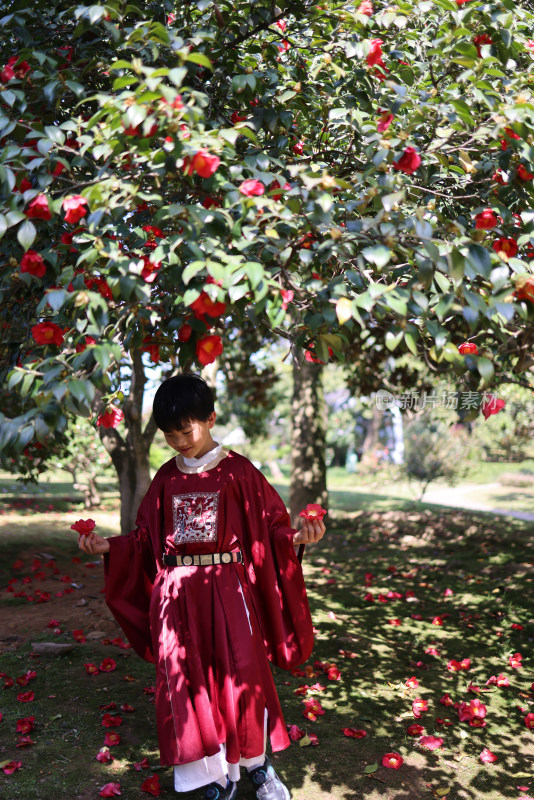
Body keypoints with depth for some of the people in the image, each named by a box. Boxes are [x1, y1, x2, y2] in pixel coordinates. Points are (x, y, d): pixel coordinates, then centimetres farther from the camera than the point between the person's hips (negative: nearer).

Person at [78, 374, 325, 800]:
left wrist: (296, 537, -23)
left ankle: (256, 764, 29)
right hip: (176, 593, 4)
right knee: (186, 684, 4)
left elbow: (272, 521, -3)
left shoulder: (238, 471, -5)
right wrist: (109, 546, 2)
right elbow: (147, 537, 14)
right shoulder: (167, 477, 7)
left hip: (228, 590, -3)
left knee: (242, 677, 2)